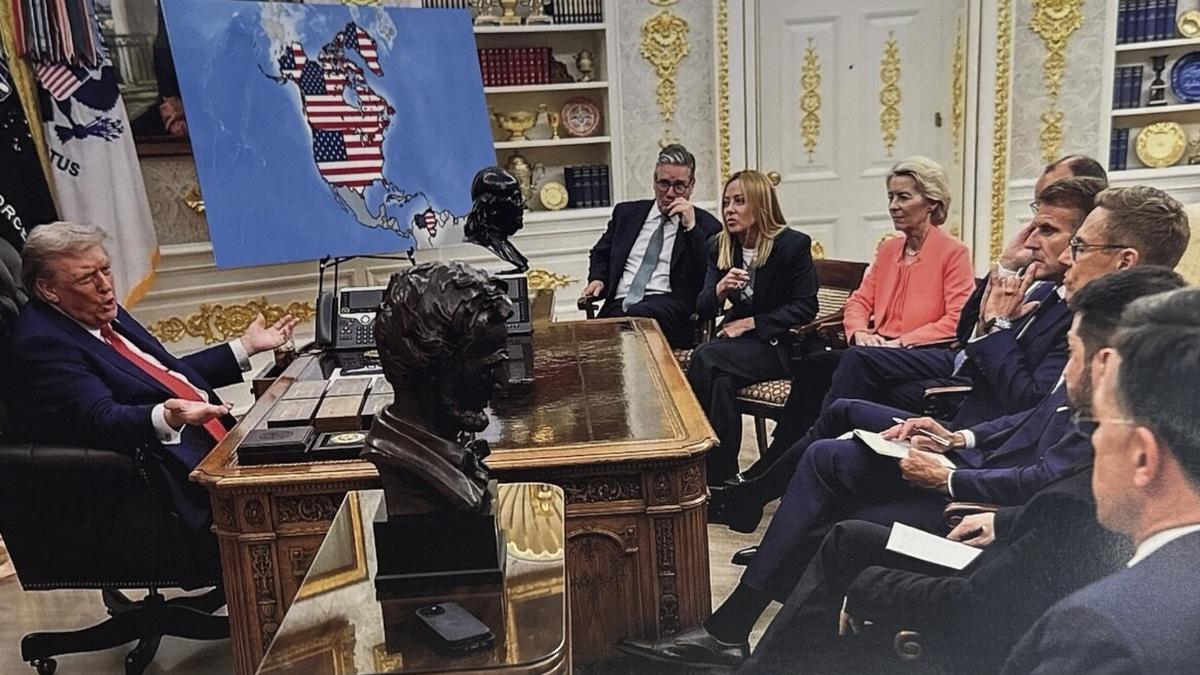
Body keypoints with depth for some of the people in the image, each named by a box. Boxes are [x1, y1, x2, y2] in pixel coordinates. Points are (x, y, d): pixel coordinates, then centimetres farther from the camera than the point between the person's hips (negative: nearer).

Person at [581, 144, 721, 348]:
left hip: (670, 304, -3)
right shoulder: (627, 212, 22)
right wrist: (597, 279, 11)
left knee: (637, 316, -38)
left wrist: (691, 227, -9)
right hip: (619, 304, 3)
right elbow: (600, 254, 34)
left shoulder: (706, 225, 11)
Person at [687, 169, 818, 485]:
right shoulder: (719, 247, 8)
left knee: (704, 357, -30)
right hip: (737, 339, 5)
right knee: (722, 382, -31)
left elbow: (805, 307, -8)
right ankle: (721, 477, -22)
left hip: (777, 345, -5)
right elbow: (703, 310, 6)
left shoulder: (794, 245, -7)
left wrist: (751, 323, -14)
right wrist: (720, 290, -18)